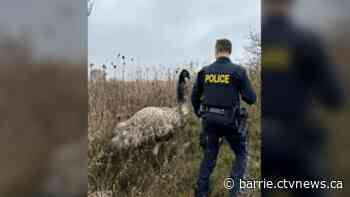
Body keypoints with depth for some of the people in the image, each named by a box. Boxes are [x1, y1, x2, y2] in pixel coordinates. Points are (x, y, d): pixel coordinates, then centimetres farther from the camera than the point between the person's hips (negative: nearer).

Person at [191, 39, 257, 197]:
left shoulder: (204, 71, 1)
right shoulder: (238, 71, -10)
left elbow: (194, 97, 9)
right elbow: (251, 98, -9)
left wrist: (199, 113, 25)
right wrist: (246, 94, 15)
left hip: (209, 119, 4)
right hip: (229, 120, -3)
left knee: (209, 155, 18)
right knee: (241, 154, 16)